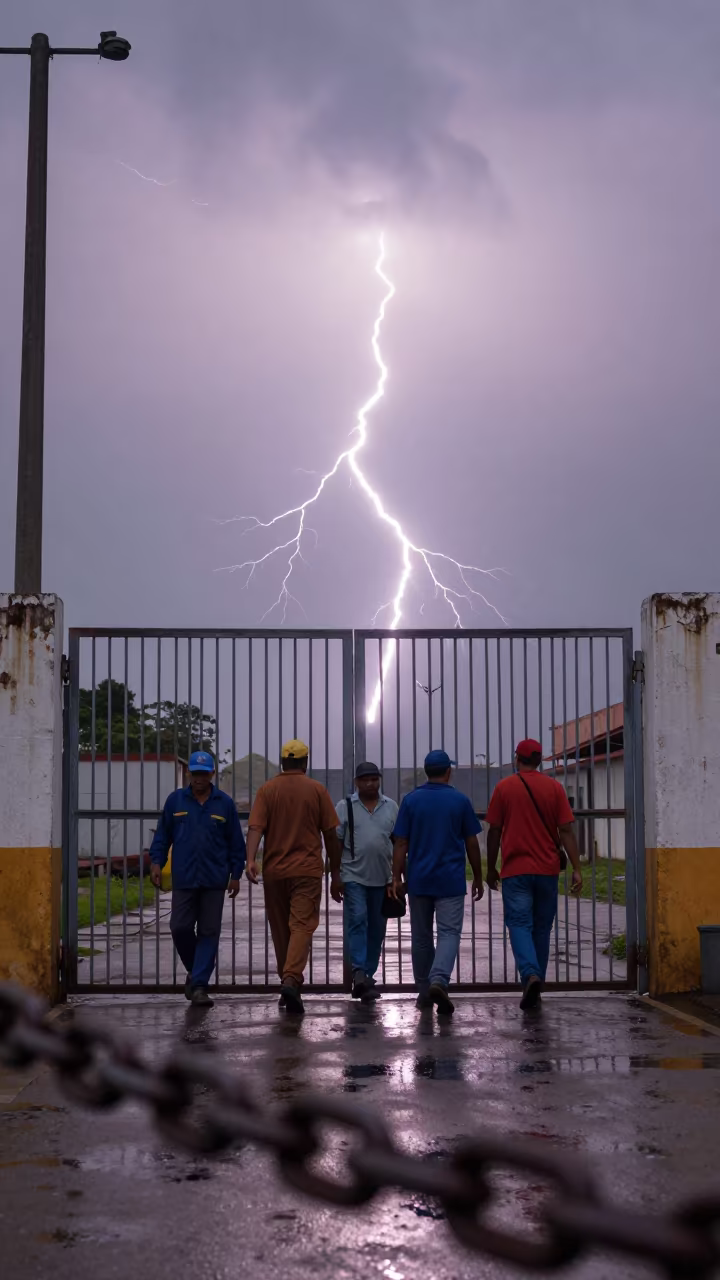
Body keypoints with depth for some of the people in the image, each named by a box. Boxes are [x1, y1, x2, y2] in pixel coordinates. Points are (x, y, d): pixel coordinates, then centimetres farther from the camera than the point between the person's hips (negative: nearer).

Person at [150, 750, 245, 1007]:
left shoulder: (224, 803, 3)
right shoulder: (175, 800, 5)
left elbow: (236, 842, 6)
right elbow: (162, 835, 10)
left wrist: (235, 874, 3)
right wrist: (156, 862, -1)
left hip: (214, 880, 0)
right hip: (184, 879, 1)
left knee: (208, 932, 1)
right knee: (180, 928, -2)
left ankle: (199, 984, 6)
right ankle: (195, 971, 22)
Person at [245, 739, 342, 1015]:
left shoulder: (267, 790, 4)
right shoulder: (317, 790, 2)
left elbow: (255, 827, -10)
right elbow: (331, 834, 3)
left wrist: (251, 859, -19)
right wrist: (336, 873, 10)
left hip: (274, 871, 2)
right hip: (307, 869, -2)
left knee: (280, 929, 13)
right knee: (302, 925, -8)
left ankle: (289, 984, 22)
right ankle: (291, 980, -27)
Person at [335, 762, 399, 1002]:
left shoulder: (391, 807, 8)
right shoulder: (345, 807, 1)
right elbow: (336, 843, 2)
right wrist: (335, 877, -2)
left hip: (382, 879, 3)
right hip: (354, 877, -3)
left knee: (377, 929, 7)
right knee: (357, 921, -15)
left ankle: (368, 975, 17)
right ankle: (359, 972, -22)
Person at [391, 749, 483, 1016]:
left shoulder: (411, 800, 0)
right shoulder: (460, 801, -1)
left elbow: (401, 843, -2)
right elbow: (471, 844, 3)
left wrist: (396, 877, 2)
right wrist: (477, 877, 12)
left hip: (419, 881, 2)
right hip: (451, 881, -2)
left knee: (421, 936, 11)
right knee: (449, 933, -2)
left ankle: (424, 992, 17)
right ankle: (439, 980, -25)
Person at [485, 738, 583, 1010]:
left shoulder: (504, 788, -1)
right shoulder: (554, 788, 1)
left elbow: (494, 831, 1)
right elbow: (566, 831, -3)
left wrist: (491, 868, 11)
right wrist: (576, 869, -1)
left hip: (515, 870, -2)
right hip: (547, 870, 2)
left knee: (519, 924, -3)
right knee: (542, 928, 13)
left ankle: (530, 975, -25)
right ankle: (536, 983, 19)